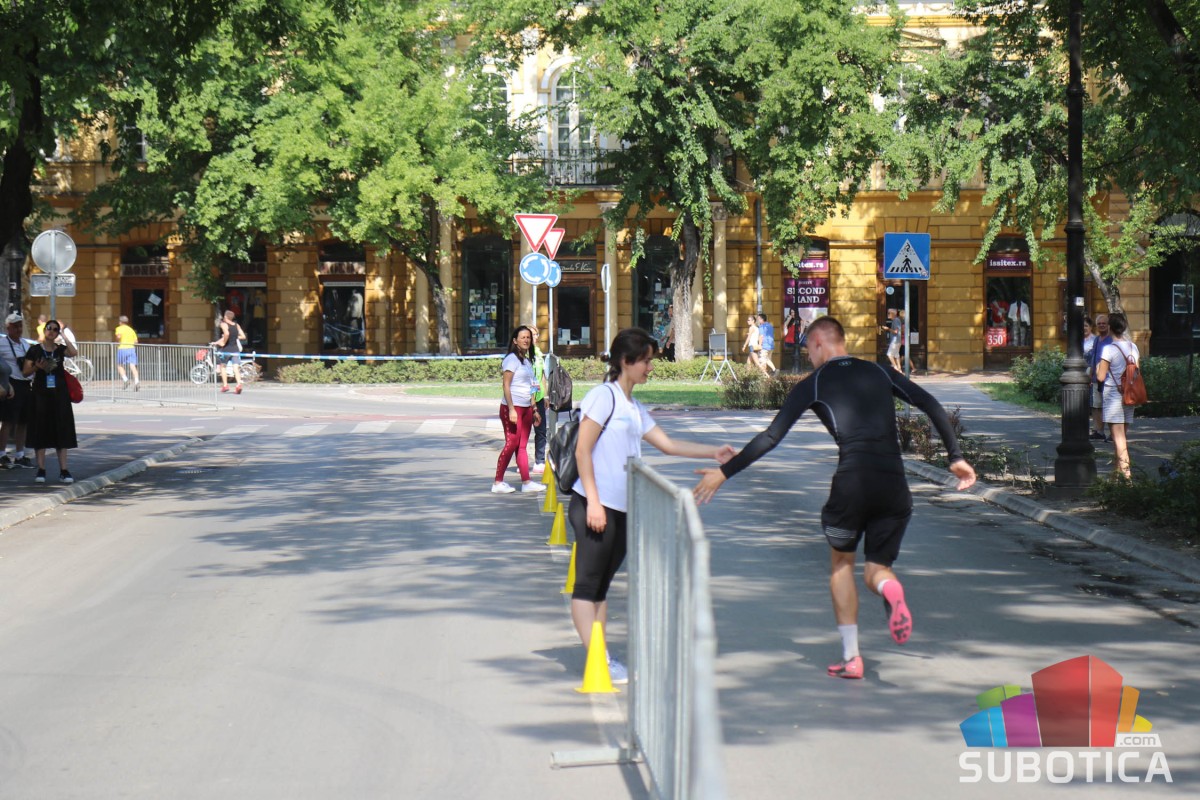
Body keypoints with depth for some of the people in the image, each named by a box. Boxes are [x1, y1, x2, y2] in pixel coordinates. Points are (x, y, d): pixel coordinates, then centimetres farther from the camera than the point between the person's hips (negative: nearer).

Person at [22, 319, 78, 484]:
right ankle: (41, 469, 1)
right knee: (40, 430, -2)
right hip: (41, 393, -2)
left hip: (59, 393, 2)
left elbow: (74, 353, -13)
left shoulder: (60, 349, 8)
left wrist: (63, 335, -6)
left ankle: (63, 470, 0)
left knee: (62, 430, -1)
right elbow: (25, 371, 3)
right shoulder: (35, 350, 3)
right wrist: (37, 367, -16)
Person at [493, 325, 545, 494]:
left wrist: (534, 409, 20)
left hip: (526, 408, 8)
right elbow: (506, 386, -14)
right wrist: (511, 409, -20)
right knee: (512, 444, -9)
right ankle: (498, 483, -4)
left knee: (522, 446, 7)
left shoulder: (527, 361, 17)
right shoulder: (512, 359, -9)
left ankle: (526, 482, 7)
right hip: (512, 407, -8)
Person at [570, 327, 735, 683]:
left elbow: (668, 444, 20)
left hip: (621, 510, 9)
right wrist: (593, 501, -17)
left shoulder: (634, 408, 17)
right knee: (587, 585, -5)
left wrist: (715, 452, 13)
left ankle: (602, 658, 13)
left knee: (601, 585, 11)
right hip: (595, 507, -9)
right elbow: (582, 451, -13)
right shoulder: (604, 396, -8)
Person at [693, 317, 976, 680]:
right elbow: (931, 405, 10)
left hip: (853, 481, -2)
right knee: (875, 569, 17)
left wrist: (723, 472, 11)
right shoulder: (880, 372, 18)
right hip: (895, 484, 3)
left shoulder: (813, 384, 9)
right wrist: (956, 456, 16)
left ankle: (850, 657, 14)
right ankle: (889, 587, -23)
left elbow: (770, 437, 5)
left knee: (841, 562, 21)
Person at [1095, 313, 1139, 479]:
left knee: (1118, 438, -7)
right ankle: (1119, 468, 22)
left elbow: (1101, 377, -13)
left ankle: (1125, 472, -12)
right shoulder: (1132, 347, 6)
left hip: (1113, 395, -7)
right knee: (1122, 436, 15)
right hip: (1129, 395, 7)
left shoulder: (1109, 349, -13)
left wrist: (1098, 367, 6)